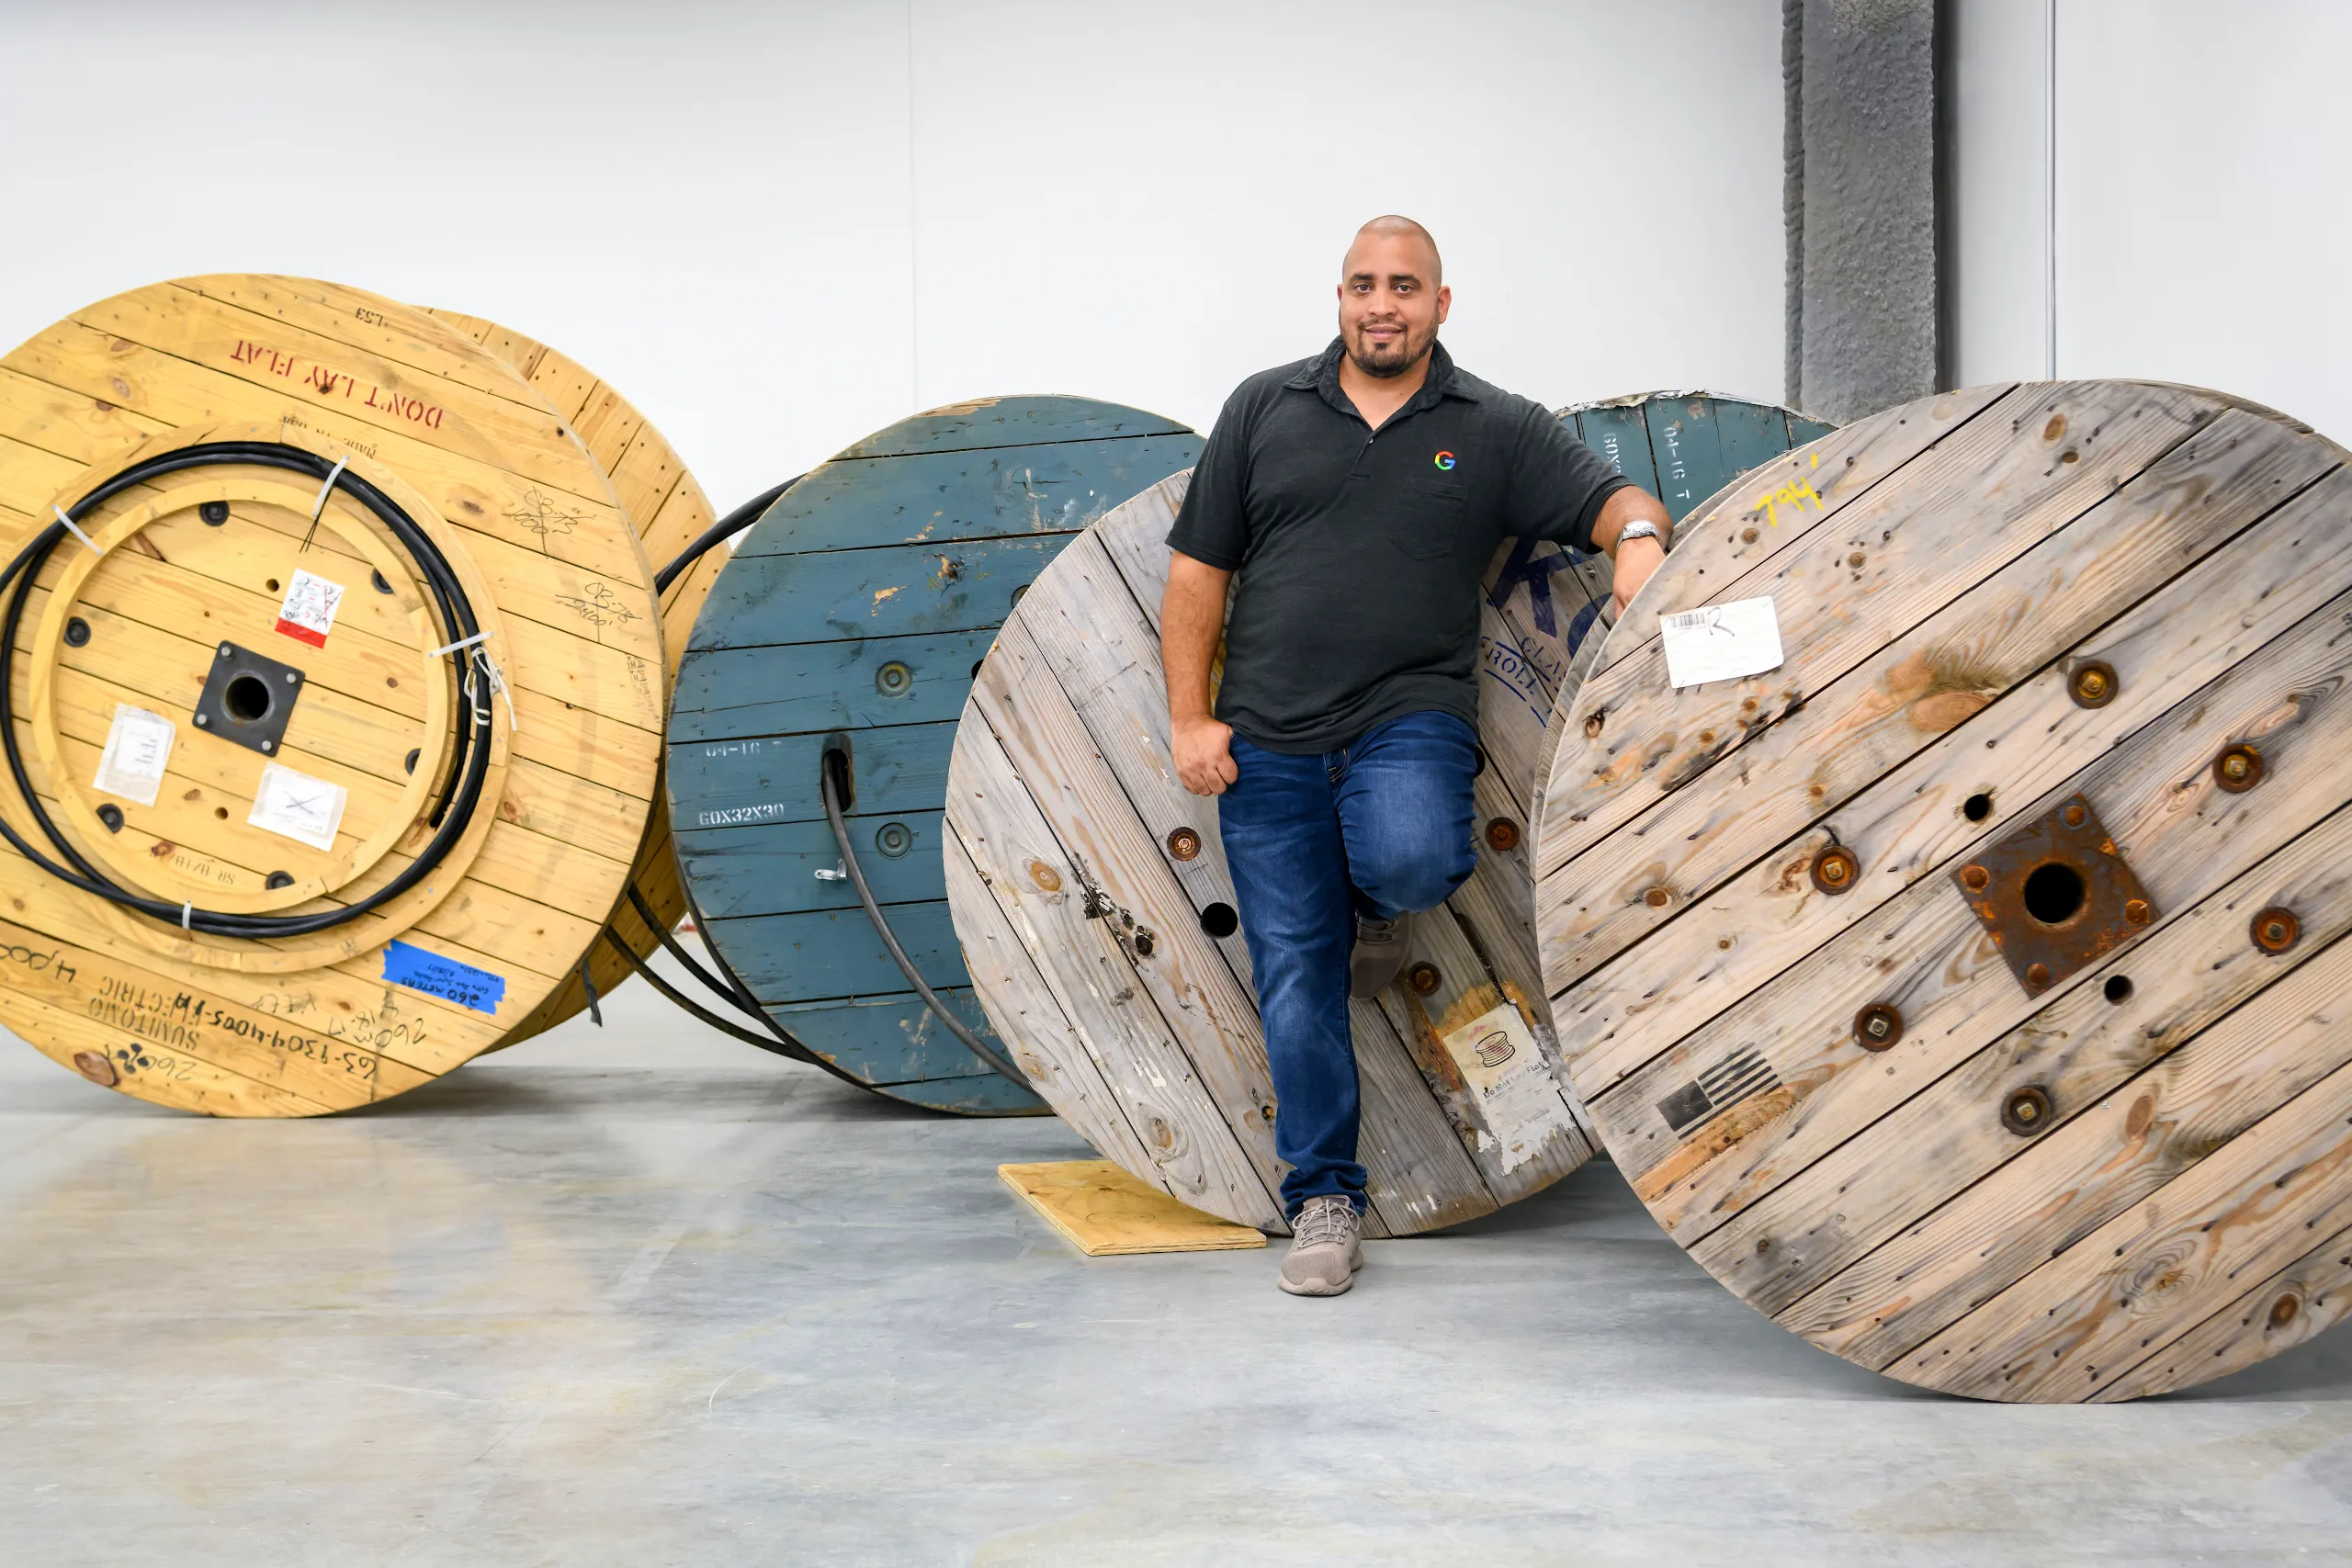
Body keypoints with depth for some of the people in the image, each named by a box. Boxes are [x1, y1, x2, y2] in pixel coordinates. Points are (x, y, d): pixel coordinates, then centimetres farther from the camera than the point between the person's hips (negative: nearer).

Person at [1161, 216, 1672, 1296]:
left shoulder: (1495, 430, 6)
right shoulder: (1263, 410, 8)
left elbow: (1608, 498, -2)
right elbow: (1198, 569, 8)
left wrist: (1639, 532, -27)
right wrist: (1190, 717, 0)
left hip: (1409, 718, -1)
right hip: (1267, 739, 2)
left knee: (1409, 858, -33)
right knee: (1296, 980, 2)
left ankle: (1379, 902, 5)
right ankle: (1324, 1200, 16)